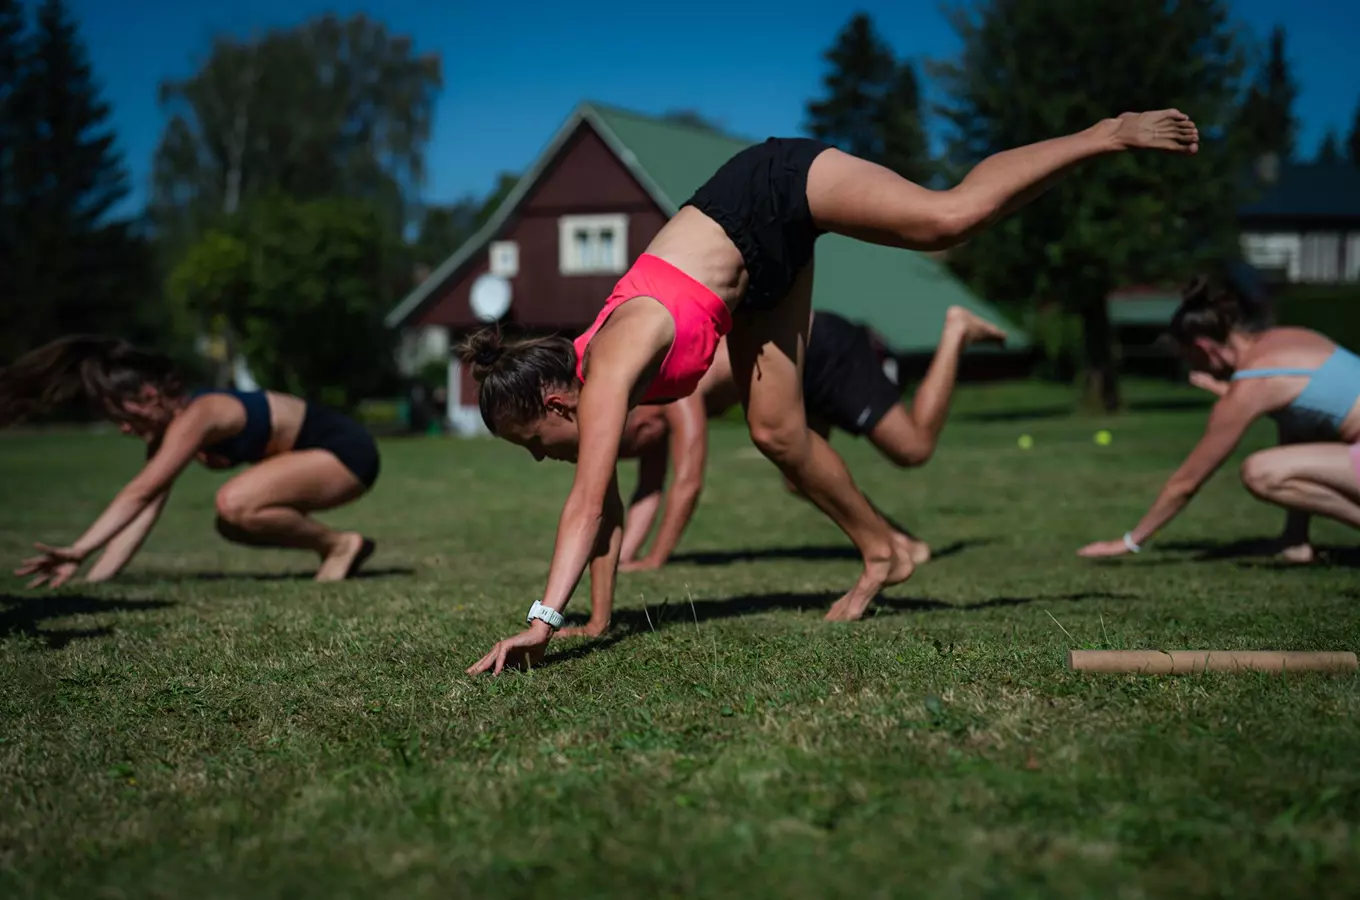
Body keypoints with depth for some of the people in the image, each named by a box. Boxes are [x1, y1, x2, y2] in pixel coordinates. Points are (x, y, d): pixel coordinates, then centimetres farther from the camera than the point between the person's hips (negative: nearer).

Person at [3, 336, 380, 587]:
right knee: (232, 523, 12)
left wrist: (79, 551, -36)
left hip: (346, 450, -10)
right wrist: (92, 579, -4)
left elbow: (139, 494, -31)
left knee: (234, 504, -28)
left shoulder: (195, 417, -23)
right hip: (315, 454, 10)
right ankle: (334, 547, 19)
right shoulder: (165, 433, 4)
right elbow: (142, 510, 3)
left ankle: (341, 544, -10)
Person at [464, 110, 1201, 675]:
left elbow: (585, 505, -34)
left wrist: (543, 620, -36)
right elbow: (604, 510, 5)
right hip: (761, 265, 7)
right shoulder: (589, 381, -4)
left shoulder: (608, 371, -27)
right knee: (775, 431, 1)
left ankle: (1109, 134, -6)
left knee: (951, 216, -19)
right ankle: (882, 554, 15)